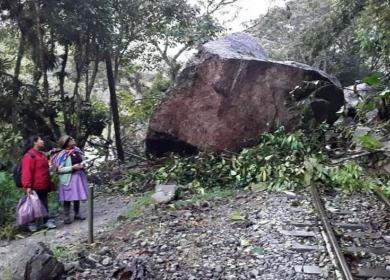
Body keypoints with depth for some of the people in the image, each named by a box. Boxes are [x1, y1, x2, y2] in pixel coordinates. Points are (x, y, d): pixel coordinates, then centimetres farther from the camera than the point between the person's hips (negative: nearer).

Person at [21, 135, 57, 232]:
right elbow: (27, 171, -20)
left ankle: (47, 221, 20)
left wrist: (49, 183, 21)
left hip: (43, 186, 9)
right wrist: (27, 186, -25)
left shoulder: (41, 155, 16)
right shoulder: (29, 155, -13)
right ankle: (32, 223, 14)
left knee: (44, 205, 13)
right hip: (35, 187, -9)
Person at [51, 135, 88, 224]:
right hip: (68, 179, -6)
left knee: (77, 196, 14)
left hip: (79, 177, 6)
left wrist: (82, 165, 0)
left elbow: (82, 161, 21)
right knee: (68, 198, -2)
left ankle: (77, 214, 27)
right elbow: (59, 169, -15)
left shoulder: (77, 150, 6)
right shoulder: (63, 155, -13)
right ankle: (67, 217, 9)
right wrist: (72, 167, -21)